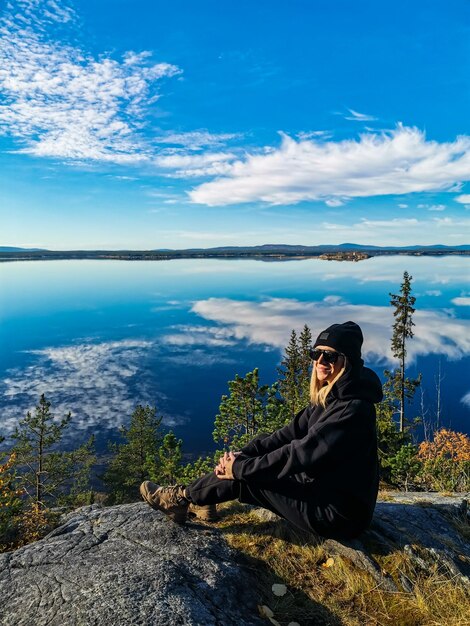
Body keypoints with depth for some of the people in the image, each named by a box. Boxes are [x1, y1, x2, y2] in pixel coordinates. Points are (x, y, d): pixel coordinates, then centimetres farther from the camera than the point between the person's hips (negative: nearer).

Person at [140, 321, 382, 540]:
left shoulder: (353, 408, -26)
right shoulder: (329, 395, 2)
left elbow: (299, 454, -29)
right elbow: (290, 433, -1)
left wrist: (239, 468, -21)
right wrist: (241, 455, -13)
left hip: (338, 515, -8)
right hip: (322, 487, 8)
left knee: (246, 478, -11)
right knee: (258, 453, 0)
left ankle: (182, 498, 8)